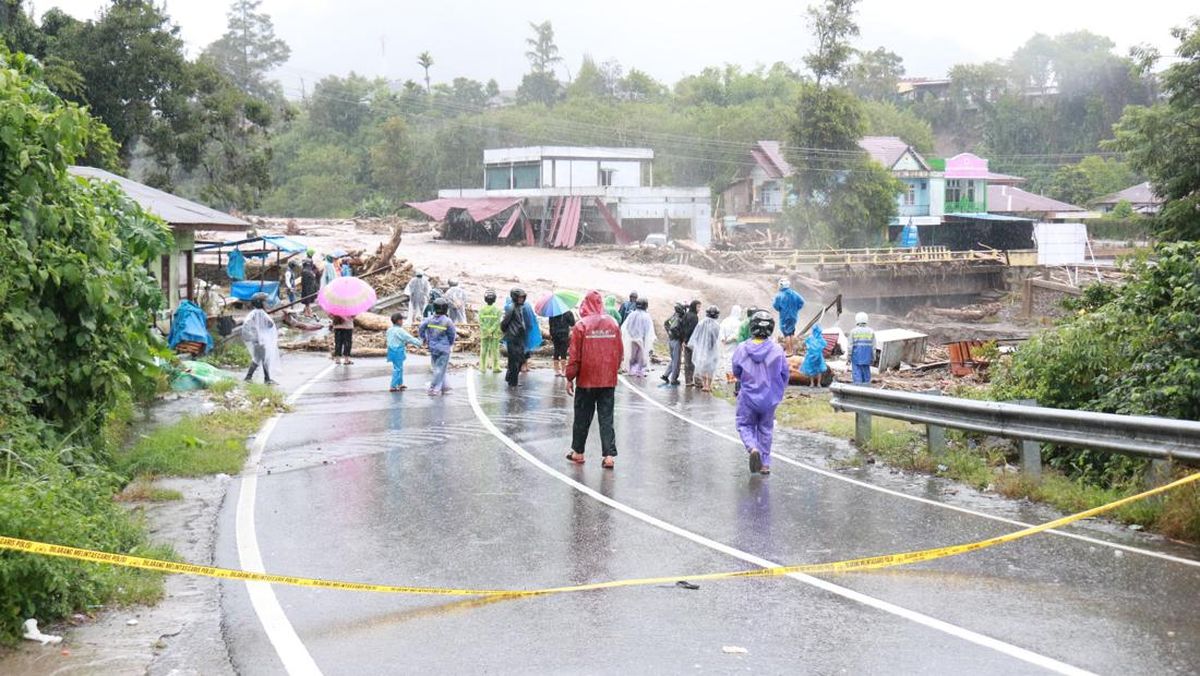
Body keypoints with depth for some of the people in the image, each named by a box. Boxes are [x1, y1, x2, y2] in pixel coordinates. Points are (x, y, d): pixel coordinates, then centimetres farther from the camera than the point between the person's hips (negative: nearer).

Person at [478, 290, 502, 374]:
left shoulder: (482, 310, -2)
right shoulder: (497, 310, -7)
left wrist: (486, 331, -10)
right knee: (495, 350, 6)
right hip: (495, 334, -2)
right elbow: (497, 322, -14)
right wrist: (491, 330, -15)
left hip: (484, 333, 2)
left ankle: (483, 368, 10)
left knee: (484, 350, 8)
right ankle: (495, 367, 9)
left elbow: (480, 322, -8)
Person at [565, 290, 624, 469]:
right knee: (606, 419, 5)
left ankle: (578, 452, 22)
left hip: (586, 381, -2)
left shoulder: (581, 325, -10)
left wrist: (569, 378, 1)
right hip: (609, 380, 2)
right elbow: (620, 354, 6)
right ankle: (609, 455, -2)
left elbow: (574, 355, -8)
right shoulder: (613, 324, 0)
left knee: (582, 418, 11)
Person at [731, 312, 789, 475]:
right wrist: (778, 391, 17)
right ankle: (765, 463, 20)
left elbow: (736, 373, 2)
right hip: (770, 398, 1)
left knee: (745, 425, 14)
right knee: (766, 428, 17)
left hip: (748, 396, -1)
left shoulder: (741, 349, -12)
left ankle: (753, 448, -15)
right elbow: (784, 374, -2)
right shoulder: (777, 350, -12)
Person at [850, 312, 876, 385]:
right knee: (866, 371, 9)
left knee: (856, 371, -2)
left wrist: (849, 357, 1)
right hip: (867, 356, 3)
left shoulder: (854, 331, -6)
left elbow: (850, 346, -5)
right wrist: (873, 357, 9)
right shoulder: (871, 331, 2)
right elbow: (873, 346, 3)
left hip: (856, 355, -3)